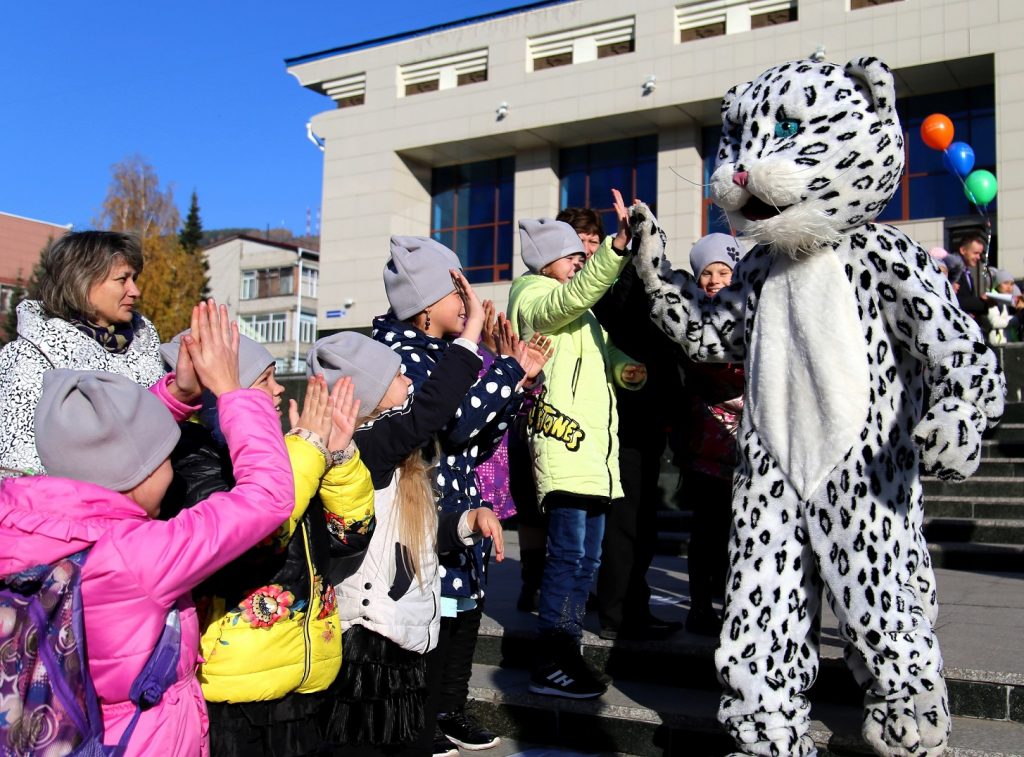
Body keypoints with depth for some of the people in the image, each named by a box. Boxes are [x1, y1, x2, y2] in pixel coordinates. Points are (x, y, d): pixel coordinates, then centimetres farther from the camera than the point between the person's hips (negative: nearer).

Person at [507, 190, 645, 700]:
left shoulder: (581, 313, 26)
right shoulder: (534, 299, -3)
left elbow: (607, 354, 29)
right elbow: (574, 294, -24)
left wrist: (627, 369, 5)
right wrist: (618, 245, -36)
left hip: (594, 448, 9)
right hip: (562, 443, -9)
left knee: (586, 558, 11)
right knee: (570, 555, -11)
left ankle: (567, 654, 19)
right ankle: (550, 666, -5)